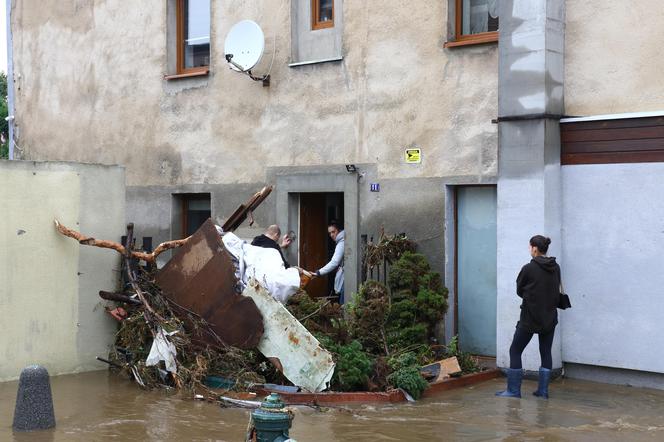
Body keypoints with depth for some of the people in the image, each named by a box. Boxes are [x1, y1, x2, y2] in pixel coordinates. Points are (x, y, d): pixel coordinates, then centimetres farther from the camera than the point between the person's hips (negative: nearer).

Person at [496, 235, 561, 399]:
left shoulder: (529, 268, -14)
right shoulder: (555, 268, 1)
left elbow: (519, 291, -2)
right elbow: (556, 291, 11)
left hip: (530, 318, -5)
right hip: (549, 318, 5)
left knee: (515, 351, 5)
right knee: (546, 352, 12)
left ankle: (513, 390, 4)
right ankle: (543, 390, 11)